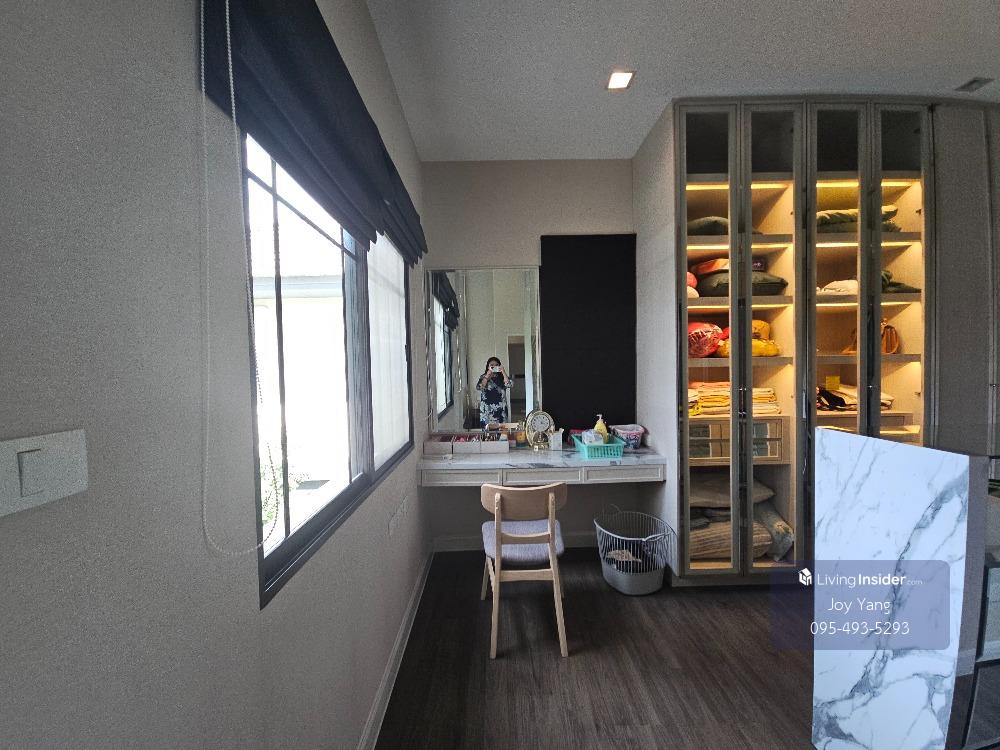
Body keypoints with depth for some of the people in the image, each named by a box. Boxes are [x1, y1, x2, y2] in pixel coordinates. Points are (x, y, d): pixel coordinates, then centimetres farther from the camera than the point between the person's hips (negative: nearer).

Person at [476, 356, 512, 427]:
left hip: (500, 409, 1)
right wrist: (487, 375, -10)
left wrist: (503, 371, -10)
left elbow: (508, 384, -10)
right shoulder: (483, 377, 8)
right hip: (487, 410, -1)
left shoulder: (502, 377, 9)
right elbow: (479, 388, -10)